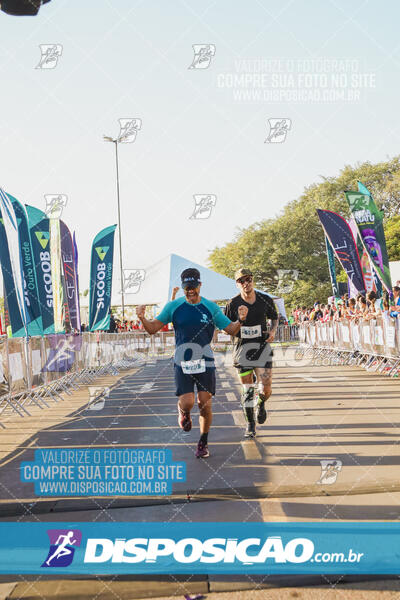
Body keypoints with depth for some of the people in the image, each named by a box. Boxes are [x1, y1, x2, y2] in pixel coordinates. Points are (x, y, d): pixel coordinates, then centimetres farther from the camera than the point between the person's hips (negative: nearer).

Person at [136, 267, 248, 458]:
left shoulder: (211, 307, 2)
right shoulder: (173, 306, 1)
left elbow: (231, 330, 4)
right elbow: (153, 328, 2)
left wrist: (241, 320, -16)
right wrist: (143, 319, -18)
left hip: (205, 362, 1)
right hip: (182, 362, 0)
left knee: (205, 404, -1)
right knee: (187, 402, -13)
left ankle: (203, 443, 20)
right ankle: (183, 412, 26)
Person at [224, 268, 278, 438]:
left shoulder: (265, 300, 0)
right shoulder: (233, 304, -5)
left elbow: (274, 318, 16)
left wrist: (273, 331, -3)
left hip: (262, 346, 1)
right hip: (242, 347, -1)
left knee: (266, 389, -6)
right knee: (247, 389, 3)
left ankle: (260, 404, 30)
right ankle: (250, 424, 19)